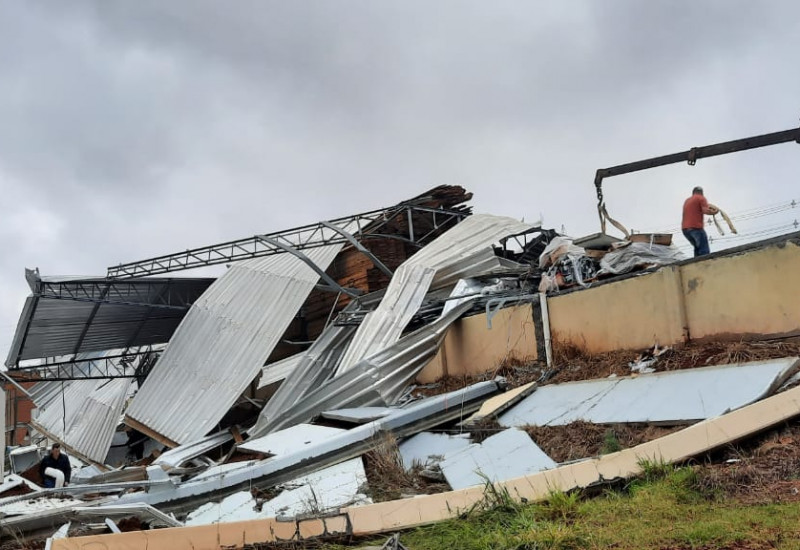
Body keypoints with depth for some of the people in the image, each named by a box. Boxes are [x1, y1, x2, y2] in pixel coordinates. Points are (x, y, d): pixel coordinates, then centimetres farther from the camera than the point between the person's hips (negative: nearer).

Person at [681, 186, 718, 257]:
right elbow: (706, 211, -12)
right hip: (695, 227, -7)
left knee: (698, 248, 20)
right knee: (704, 251, -9)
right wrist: (714, 212, 5)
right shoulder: (701, 198, 3)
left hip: (684, 228, 7)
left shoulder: (687, 200, 24)